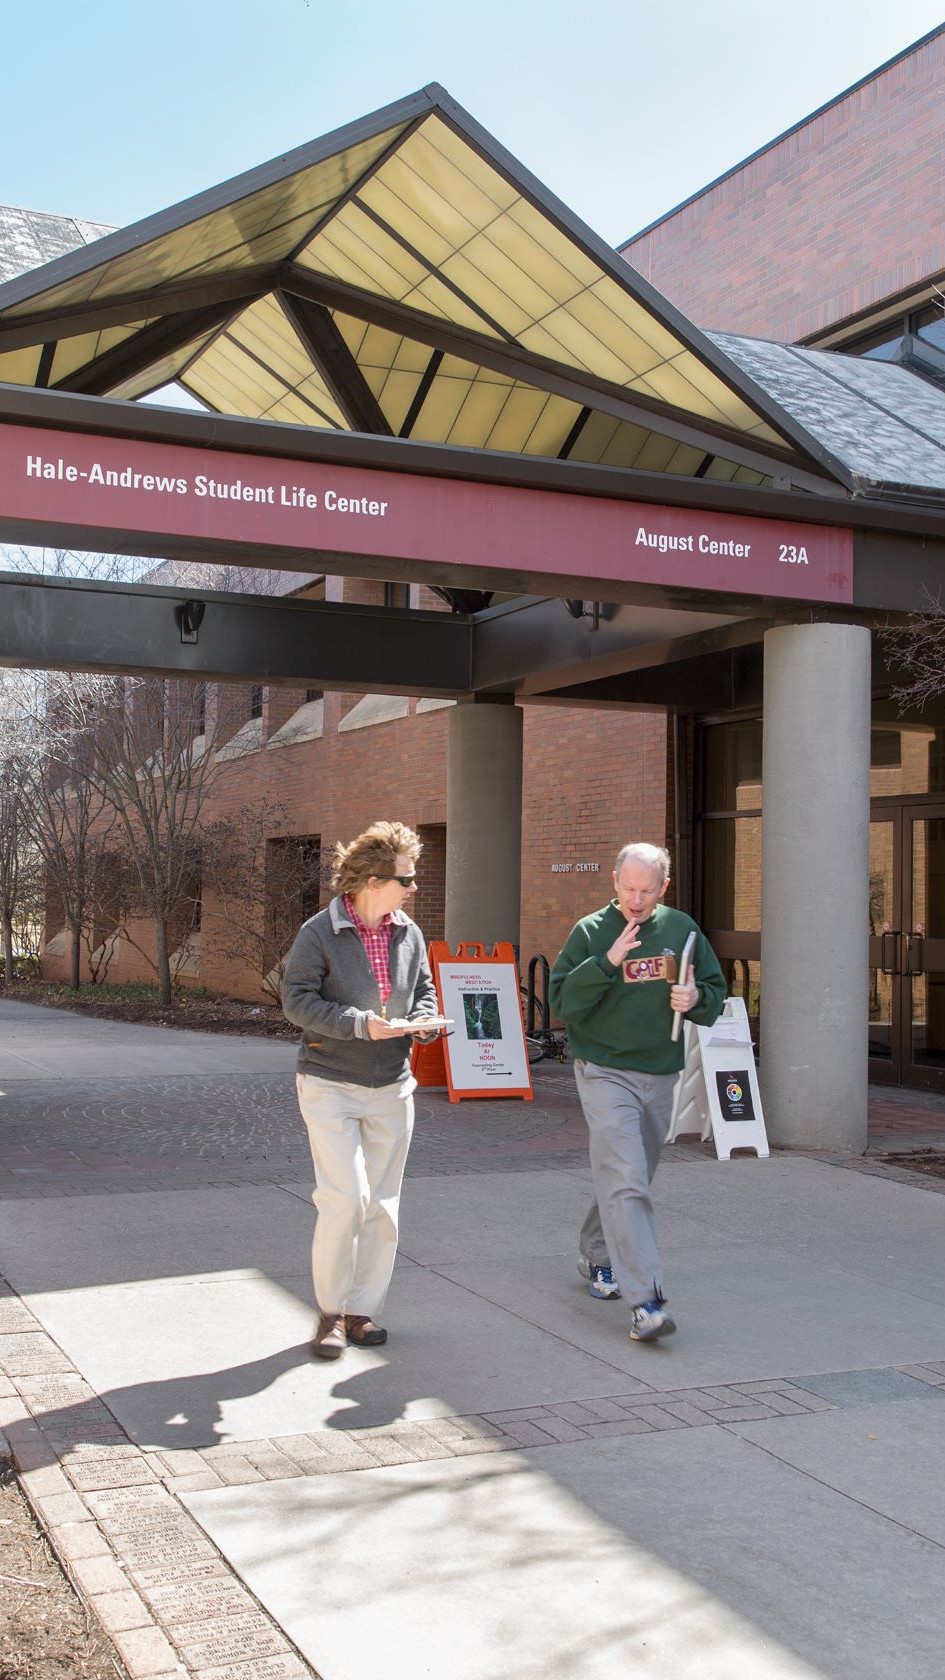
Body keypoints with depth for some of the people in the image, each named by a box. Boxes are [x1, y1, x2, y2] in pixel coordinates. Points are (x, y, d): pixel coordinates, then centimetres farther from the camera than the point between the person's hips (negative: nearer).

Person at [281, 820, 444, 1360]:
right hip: (330, 1086, -5)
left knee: (384, 1204, 9)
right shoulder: (320, 932, -11)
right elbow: (298, 999, -13)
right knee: (345, 1198, -12)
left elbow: (424, 987, 16)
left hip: (392, 1087, 6)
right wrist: (361, 1025, -22)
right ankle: (331, 1310, 6)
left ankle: (365, 1309, 22)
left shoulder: (409, 932, 5)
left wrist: (423, 1020, -6)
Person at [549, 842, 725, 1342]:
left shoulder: (682, 930, 5)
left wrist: (696, 998, -10)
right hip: (605, 1073, -5)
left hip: (661, 1075, 5)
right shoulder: (590, 931, -5)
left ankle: (597, 1256, 40)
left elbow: (716, 992, 13)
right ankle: (645, 1301, -18)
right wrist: (608, 961, -23)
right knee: (625, 1184, -14)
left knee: (629, 1180, 18)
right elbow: (561, 1001, -12)